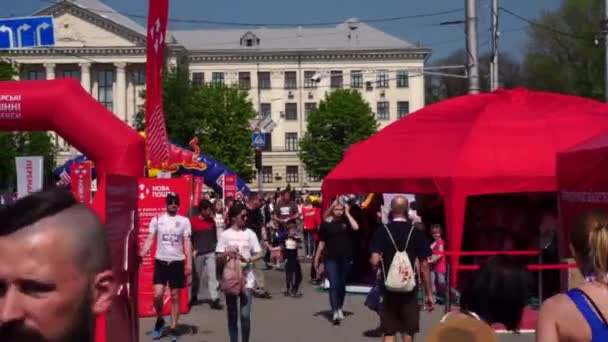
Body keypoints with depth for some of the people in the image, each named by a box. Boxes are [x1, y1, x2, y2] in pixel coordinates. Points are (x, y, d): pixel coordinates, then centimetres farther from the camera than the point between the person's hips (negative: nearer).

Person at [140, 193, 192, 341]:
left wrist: (189, 263, -7)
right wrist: (141, 256, -14)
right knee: (157, 294, -8)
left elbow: (187, 242, 1)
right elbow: (150, 240, 1)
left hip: (177, 262, 0)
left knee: (175, 296, 5)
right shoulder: (157, 219, 2)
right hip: (160, 261, 0)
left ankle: (173, 328, 14)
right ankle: (159, 320, 19)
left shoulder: (184, 221, 2)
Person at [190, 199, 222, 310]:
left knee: (212, 275, -5)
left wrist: (215, 247, 8)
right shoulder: (193, 221, -7)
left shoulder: (211, 221, 4)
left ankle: (214, 299, -6)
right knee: (197, 276, 10)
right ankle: (195, 296, 27)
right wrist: (193, 250, -10)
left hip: (210, 253, 2)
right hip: (198, 253, -2)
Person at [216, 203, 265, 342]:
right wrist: (226, 254, -17)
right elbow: (219, 257, 4)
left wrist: (248, 259, -16)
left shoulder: (250, 233, 1)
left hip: (247, 278, -1)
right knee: (232, 314, 8)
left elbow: (259, 254, 2)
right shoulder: (225, 234, 1)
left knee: (245, 314, -6)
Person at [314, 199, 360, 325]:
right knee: (333, 285, -8)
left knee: (342, 285, 15)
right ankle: (335, 312, -11)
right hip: (331, 259, -2)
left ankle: (339, 308, 32)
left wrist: (347, 214, -12)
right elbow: (322, 242, 3)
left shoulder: (346, 221, 1)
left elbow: (356, 227, -20)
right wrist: (317, 258, 5)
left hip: (346, 258, 2)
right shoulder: (326, 223, -2)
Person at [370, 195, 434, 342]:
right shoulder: (416, 232, -2)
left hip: (389, 287, -1)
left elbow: (375, 261, -14)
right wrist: (429, 293, 4)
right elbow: (424, 265, -2)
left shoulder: (382, 231, -5)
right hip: (410, 288, 1)